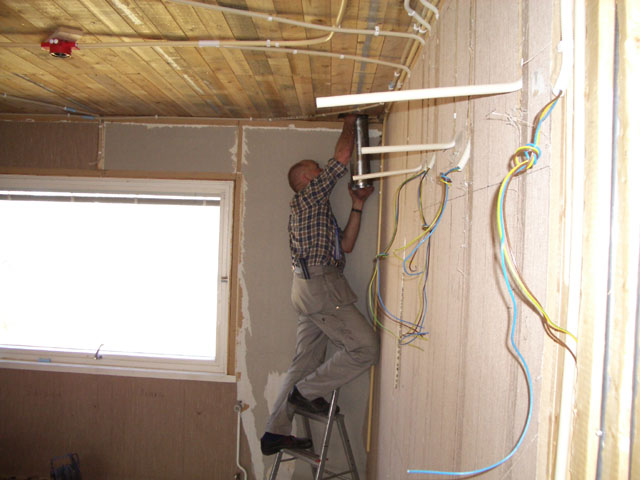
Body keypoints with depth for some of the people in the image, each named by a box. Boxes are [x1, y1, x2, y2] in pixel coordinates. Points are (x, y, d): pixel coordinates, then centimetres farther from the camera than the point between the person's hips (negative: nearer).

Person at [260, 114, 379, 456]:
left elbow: (345, 245, 21)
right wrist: (349, 123, 12)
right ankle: (307, 391, -2)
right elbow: (342, 156, -4)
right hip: (319, 284, -10)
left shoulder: (314, 210, 29)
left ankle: (275, 433, 14)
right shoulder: (309, 194, 1)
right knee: (365, 347, -11)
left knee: (305, 362, 10)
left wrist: (357, 206, 18)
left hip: (313, 288, 10)